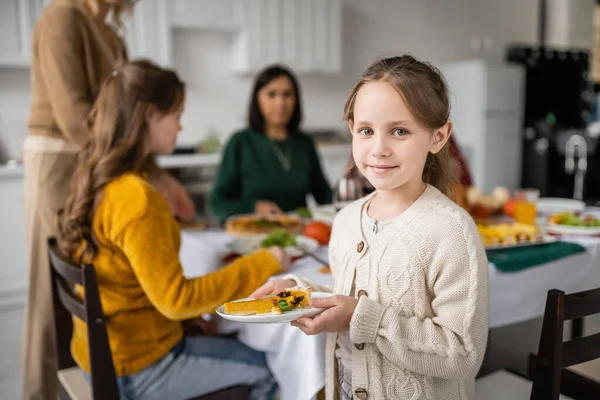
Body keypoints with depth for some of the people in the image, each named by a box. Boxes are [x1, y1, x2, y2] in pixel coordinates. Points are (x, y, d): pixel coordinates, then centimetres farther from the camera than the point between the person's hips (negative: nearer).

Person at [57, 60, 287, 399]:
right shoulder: (135, 197, -28)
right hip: (136, 367, -9)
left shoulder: (99, 181, 0)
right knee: (268, 370, 3)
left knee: (234, 344, 22)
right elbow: (176, 299, -26)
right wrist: (263, 264, -20)